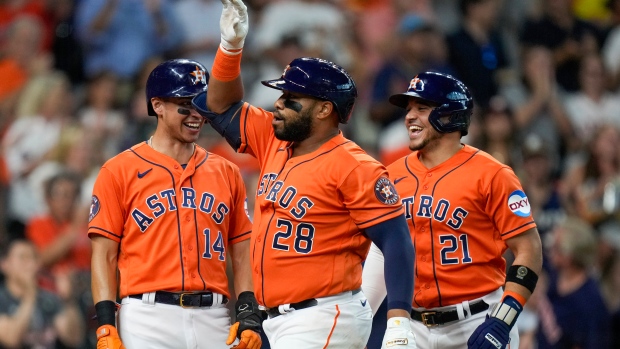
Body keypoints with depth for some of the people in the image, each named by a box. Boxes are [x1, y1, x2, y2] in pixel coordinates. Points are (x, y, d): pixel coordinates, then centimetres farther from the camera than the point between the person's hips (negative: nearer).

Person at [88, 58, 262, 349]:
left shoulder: (226, 173, 16)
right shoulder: (119, 171, 4)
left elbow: (241, 253, 15)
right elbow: (104, 255, 1)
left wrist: (249, 314, 1)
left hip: (214, 319, 4)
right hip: (148, 318, -4)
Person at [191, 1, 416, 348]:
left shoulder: (354, 168, -13)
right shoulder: (274, 143, 11)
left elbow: (397, 242, -16)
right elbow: (222, 107, 25)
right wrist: (231, 45, 11)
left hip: (324, 320, -9)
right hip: (283, 320, 9)